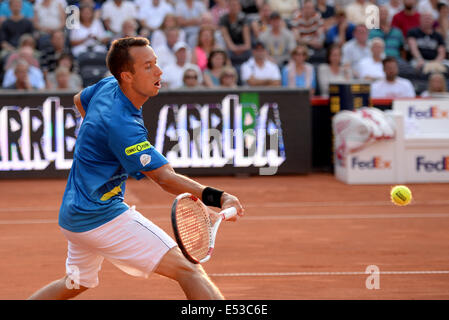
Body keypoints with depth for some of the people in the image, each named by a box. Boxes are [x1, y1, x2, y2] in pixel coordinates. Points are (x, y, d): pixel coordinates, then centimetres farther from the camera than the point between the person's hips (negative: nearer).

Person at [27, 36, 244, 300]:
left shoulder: (107, 87, 2)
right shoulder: (121, 124, -26)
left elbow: (80, 100, 28)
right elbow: (166, 178, -29)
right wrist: (219, 198, -40)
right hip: (103, 215, -10)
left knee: (75, 284, 32)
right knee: (188, 269, -17)